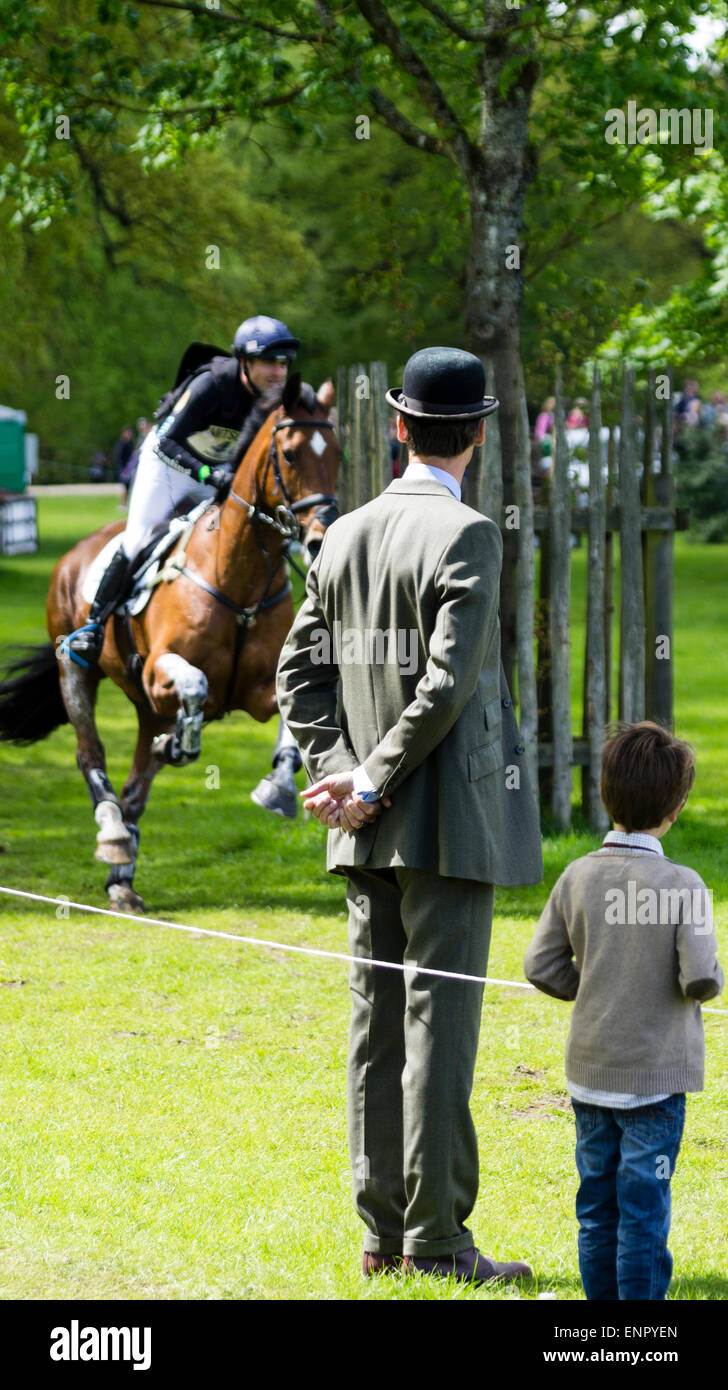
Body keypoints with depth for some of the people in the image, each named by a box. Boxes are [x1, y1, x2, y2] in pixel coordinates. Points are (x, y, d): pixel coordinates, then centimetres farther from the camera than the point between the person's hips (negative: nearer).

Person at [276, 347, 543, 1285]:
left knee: (377, 1019, 9)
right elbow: (447, 683, -19)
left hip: (370, 832, 7)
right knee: (441, 1016, -6)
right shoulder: (466, 537, -12)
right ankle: (436, 1235, -5)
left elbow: (300, 673, 8)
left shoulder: (344, 538, 10)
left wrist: (343, 776, 0)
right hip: (452, 820, -7)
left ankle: (382, 1231, 13)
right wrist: (372, 784, -11)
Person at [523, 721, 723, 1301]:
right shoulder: (681, 885, -15)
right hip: (655, 1076, -4)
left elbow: (542, 966, 0)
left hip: (589, 1071, 4)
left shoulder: (577, 877, -3)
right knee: (644, 1204, 0)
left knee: (597, 1201, 12)